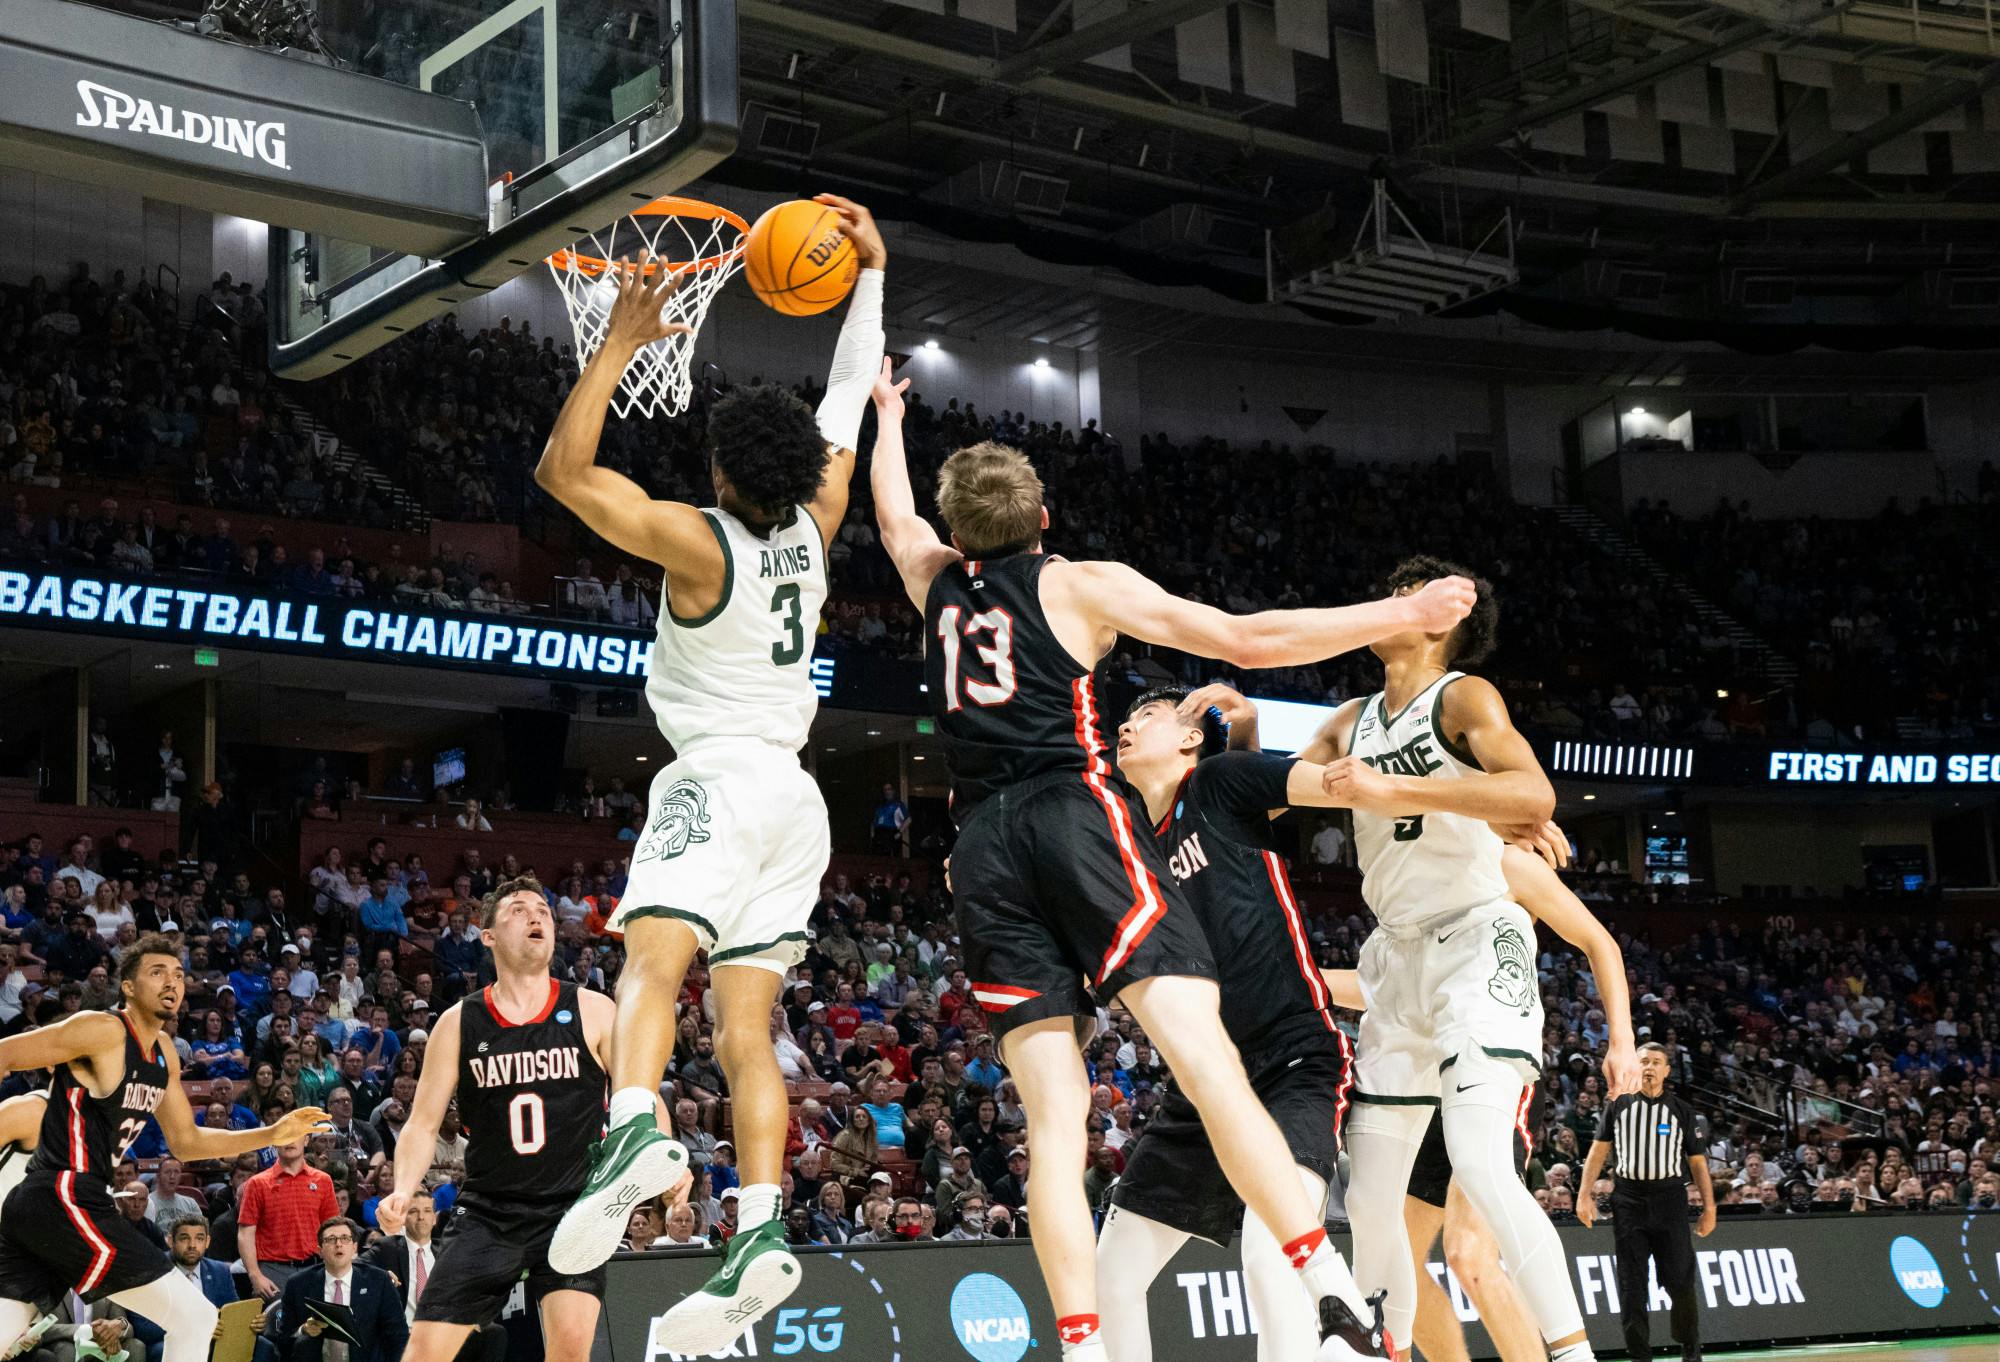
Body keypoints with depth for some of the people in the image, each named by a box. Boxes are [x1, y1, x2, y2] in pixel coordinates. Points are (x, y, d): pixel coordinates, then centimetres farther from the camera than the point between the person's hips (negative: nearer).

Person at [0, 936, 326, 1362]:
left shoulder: (165, 1058, 17)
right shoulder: (103, 1031, -10)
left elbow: (186, 1142, 24)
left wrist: (272, 1135, 15)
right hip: (67, 1200, -9)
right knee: (196, 1317, -6)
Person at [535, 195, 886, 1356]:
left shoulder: (698, 542, -9)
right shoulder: (811, 531, 7)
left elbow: (565, 469, -11)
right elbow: (849, 409, 20)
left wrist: (621, 343, -9)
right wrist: (871, 277, 24)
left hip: (720, 778, -6)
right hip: (795, 793, 7)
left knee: (653, 957, -25)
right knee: (746, 1023, 3)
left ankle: (636, 1132, -52)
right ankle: (764, 1230, -9)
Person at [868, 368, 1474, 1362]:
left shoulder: (937, 581, 22)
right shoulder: (1081, 584, 11)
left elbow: (892, 511, 46)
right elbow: (1248, 639, 5)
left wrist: (887, 412, 64)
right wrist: (1403, 615, 10)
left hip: (983, 850, 4)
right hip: (1075, 816, -4)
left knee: (1053, 1119, 0)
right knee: (1207, 1060, -15)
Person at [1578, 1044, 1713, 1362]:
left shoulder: (1681, 1110, 8)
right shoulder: (1619, 1105, 8)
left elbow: (1697, 1161, 9)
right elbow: (1599, 1150, 7)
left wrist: (1709, 1207, 3)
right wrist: (1585, 1195, -2)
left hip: (1670, 1200, 0)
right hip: (1628, 1201, 0)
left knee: (1680, 1282, -4)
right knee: (1632, 1286, 0)